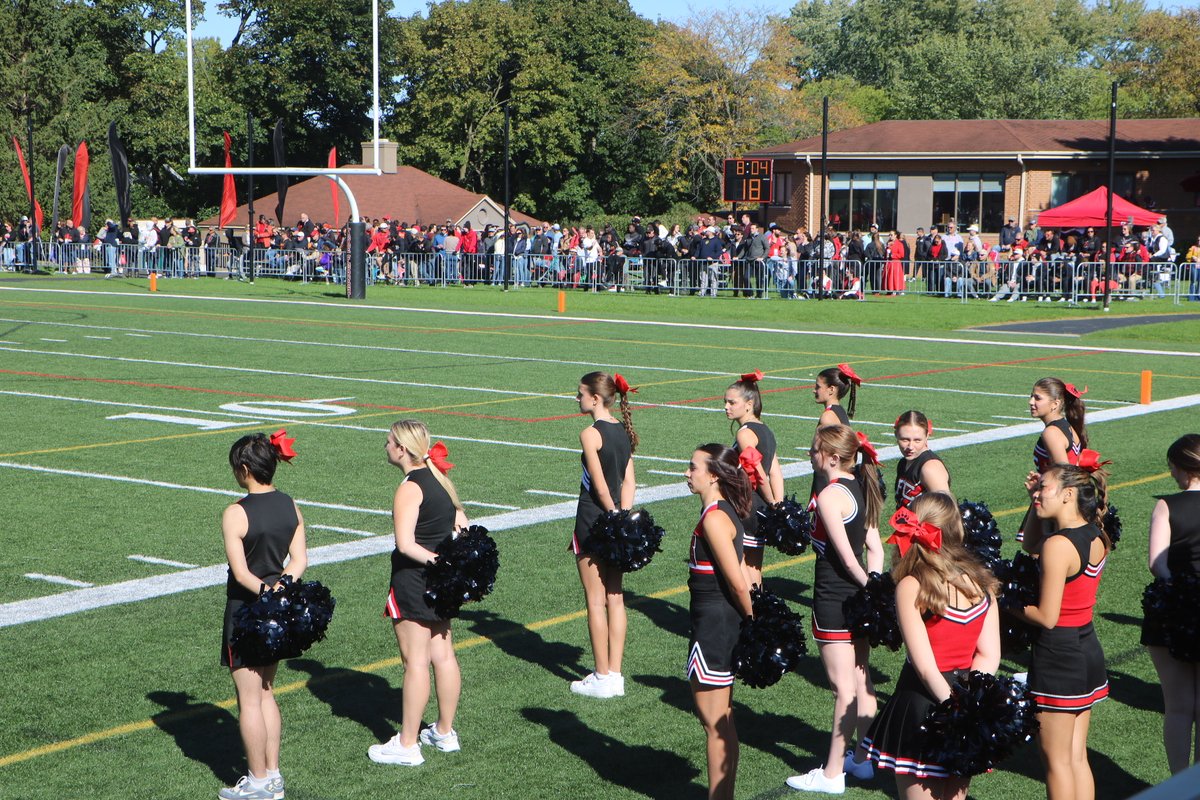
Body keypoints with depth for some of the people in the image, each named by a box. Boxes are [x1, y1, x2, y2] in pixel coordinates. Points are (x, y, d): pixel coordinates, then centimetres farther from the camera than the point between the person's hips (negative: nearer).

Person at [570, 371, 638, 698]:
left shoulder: (590, 434, -15)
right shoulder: (625, 431, 7)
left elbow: (600, 487, -17)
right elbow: (629, 482, 3)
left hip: (594, 520, -7)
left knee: (596, 601, 1)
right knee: (615, 598, 10)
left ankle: (602, 678, 7)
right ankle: (615, 675, 15)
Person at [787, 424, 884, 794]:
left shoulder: (829, 496, -19)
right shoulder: (861, 488, 7)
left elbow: (847, 558, -19)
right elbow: (875, 547, 7)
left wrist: (868, 587, -6)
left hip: (834, 600, -8)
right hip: (858, 598, 9)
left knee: (844, 688, -3)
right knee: (861, 681, 17)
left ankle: (832, 774, 6)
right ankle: (864, 757, 28)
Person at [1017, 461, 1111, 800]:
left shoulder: (1058, 544, -22)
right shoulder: (1096, 537, 4)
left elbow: (1047, 617, -22)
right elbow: (1032, 544, 21)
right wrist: (1038, 505, 7)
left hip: (1058, 655, -8)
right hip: (1088, 649, 8)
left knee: (1056, 760, 4)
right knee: (1077, 757, 16)